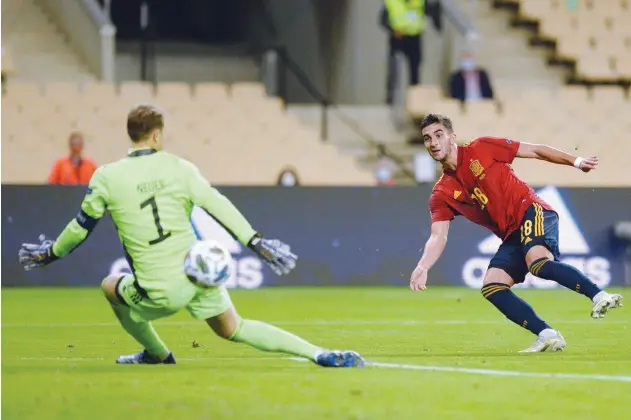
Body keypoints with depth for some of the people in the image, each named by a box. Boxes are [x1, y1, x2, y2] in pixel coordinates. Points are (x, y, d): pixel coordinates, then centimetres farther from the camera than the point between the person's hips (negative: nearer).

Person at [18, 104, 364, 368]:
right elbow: (219, 206, -6)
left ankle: (157, 354, 39)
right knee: (233, 330, 15)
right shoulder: (178, 168, 1)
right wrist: (257, 243, -4)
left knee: (112, 287, 27)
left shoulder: (106, 177, -3)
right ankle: (318, 354, 2)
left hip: (161, 293, -2)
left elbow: (82, 225, 6)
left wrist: (50, 254, 22)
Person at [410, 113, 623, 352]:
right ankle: (548, 336, -18)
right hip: (512, 237, 5)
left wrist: (576, 162, 5)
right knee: (491, 288, -15)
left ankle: (599, 296, -30)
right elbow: (438, 236, -2)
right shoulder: (441, 195, 8)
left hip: (531, 211, -5)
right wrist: (422, 267, -21)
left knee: (538, 263, -33)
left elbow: (534, 151, 5)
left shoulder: (480, 149, -1)